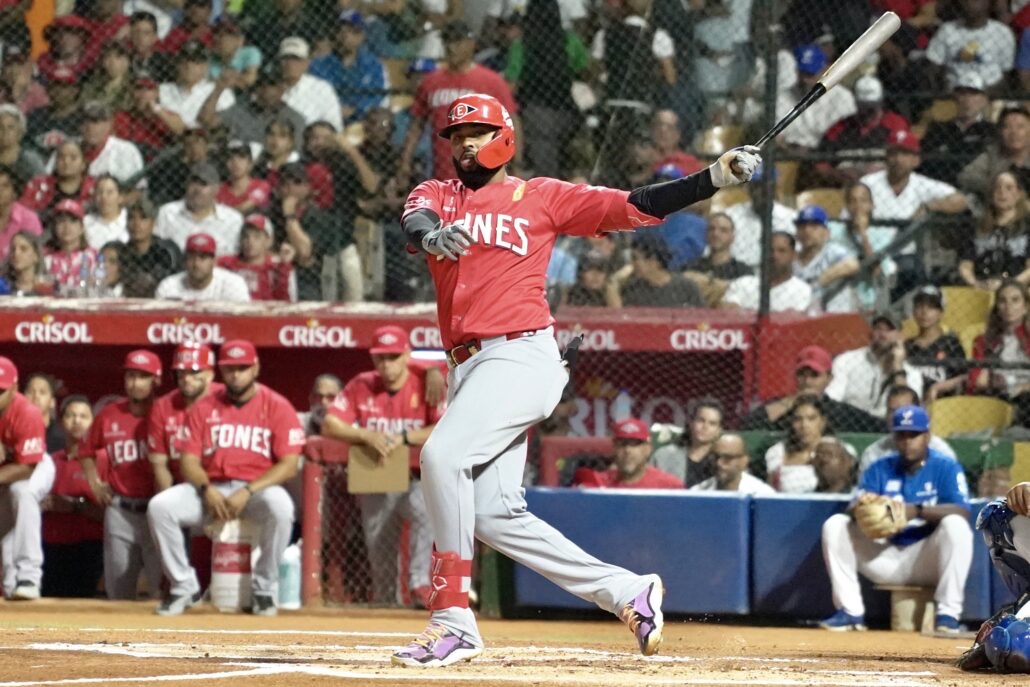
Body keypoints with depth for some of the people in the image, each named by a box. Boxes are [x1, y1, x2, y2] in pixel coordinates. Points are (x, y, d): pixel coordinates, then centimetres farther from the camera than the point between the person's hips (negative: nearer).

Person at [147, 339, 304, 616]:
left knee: (280, 507, -38)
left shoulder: (277, 407, -1)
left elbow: (289, 465, -9)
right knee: (159, 506, -21)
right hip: (211, 487, 3)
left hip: (259, 487, -3)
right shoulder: (204, 408, 8)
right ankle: (183, 587, -8)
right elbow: (189, 460, 5)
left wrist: (247, 492, -20)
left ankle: (264, 590, -19)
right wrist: (207, 490, -16)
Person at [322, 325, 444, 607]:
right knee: (380, 557, 0)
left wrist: (403, 438, -27)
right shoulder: (360, 386, 3)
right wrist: (367, 436, -23)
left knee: (426, 509, -35)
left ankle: (420, 584, -32)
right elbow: (329, 425, -6)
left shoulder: (426, 386, -4)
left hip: (416, 480, -3)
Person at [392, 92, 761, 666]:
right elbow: (416, 219, -6)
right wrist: (431, 233, -32)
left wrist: (715, 177, -7)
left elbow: (634, 208, 4)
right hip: (469, 368, 6)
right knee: (496, 515, 2)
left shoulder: (541, 197, 8)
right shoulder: (438, 195, 17)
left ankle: (454, 619, -23)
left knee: (444, 453, -26)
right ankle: (628, 592, 14)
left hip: (521, 355, -6)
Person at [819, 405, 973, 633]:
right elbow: (854, 509, -3)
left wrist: (918, 511, -34)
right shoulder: (880, 469, 8)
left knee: (955, 525, -31)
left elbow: (962, 512, -19)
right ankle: (851, 612, -13)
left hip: (928, 560, -3)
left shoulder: (946, 468, -3)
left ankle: (948, 614, -27)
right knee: (835, 525, -11)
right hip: (885, 559, 3)